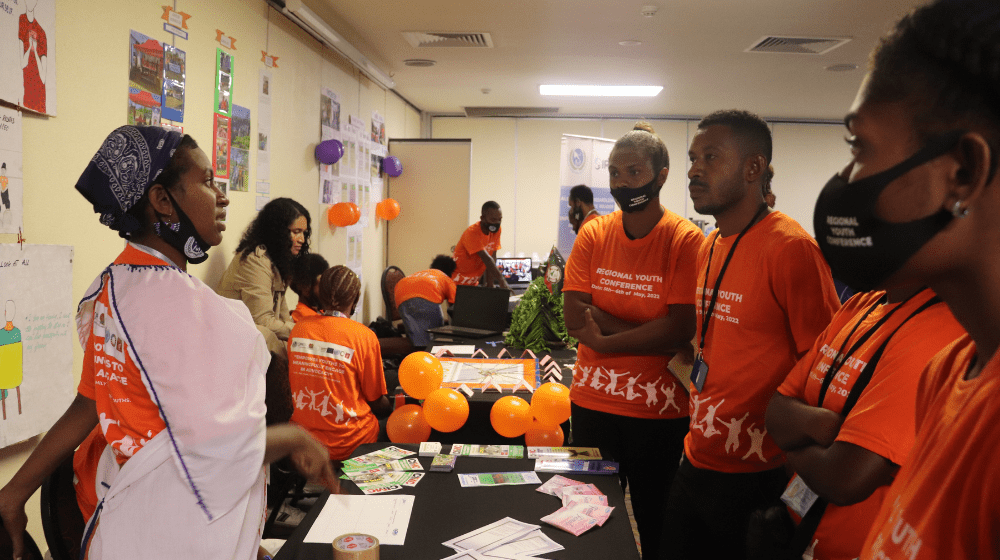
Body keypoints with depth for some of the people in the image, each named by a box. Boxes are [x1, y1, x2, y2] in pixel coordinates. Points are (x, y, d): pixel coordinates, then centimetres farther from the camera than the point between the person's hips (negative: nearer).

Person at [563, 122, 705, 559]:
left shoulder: (686, 240, -11)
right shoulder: (593, 235, 1)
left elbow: (680, 330, -19)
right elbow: (574, 314, -9)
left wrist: (604, 340, -16)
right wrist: (650, 335, -16)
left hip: (659, 407, -3)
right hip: (592, 402, 4)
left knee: (653, 522, 14)